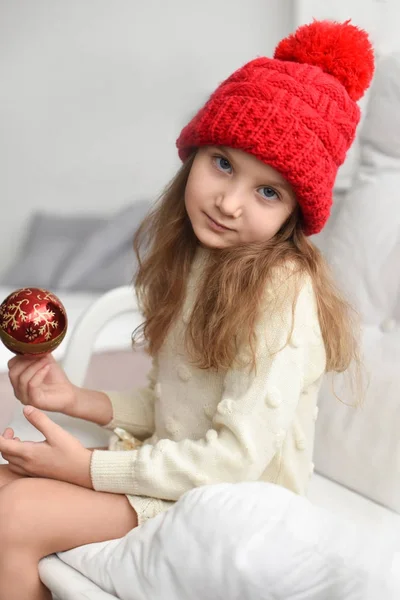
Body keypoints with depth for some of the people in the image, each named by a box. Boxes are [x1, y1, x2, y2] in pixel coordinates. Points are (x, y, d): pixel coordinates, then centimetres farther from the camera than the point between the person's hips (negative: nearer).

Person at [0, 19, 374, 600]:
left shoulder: (282, 292, -21)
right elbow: (169, 402, 10)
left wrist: (88, 467, -19)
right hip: (172, 462, 8)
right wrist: (76, 398, -4)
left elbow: (238, 456, -23)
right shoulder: (190, 263, 4)